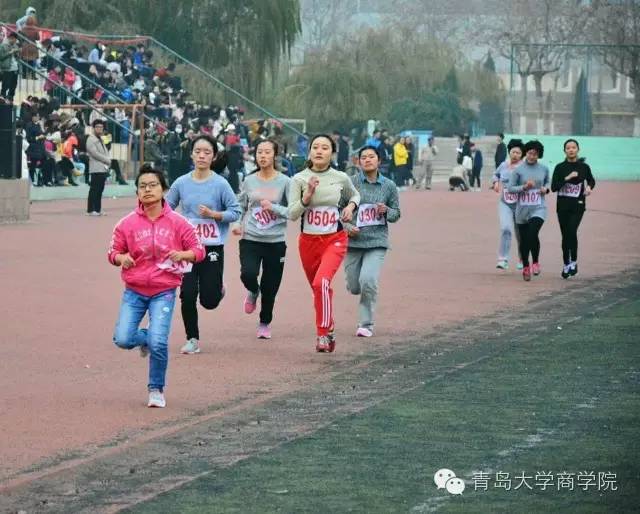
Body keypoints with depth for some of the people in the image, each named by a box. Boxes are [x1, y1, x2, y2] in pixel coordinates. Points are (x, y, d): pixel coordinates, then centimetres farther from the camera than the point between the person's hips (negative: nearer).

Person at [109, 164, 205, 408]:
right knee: (123, 339, -12)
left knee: (158, 343, -15)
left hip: (164, 291, -2)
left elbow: (198, 250, 5)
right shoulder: (127, 223, 0)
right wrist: (121, 257, -14)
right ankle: (146, 339, 26)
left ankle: (156, 390, 7)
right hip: (134, 290, 2)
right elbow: (113, 251, 9)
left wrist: (182, 255, -16)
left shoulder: (177, 222, -2)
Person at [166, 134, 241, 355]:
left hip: (212, 248, -2)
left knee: (209, 301, -1)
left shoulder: (220, 184, -8)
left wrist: (213, 214, -18)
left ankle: (218, 289, 36)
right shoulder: (181, 183, 0)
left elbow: (235, 212, -4)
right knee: (187, 295, -4)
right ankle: (192, 340, 13)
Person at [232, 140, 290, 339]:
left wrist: (273, 208, -18)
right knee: (248, 274, -23)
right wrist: (238, 225, 2)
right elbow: (241, 207, 18)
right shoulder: (249, 181, 6)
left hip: (276, 242, -1)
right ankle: (253, 292, 15)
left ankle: (265, 323, 29)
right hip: (250, 239, 1)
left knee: (270, 287, 4)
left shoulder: (284, 182, -3)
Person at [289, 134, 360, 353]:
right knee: (318, 288, 14)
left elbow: (355, 195, 21)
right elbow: (292, 214, -8)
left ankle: (323, 334, -18)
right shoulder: (299, 179, -3)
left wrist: (350, 206, 0)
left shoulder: (341, 178, -1)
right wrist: (308, 195, -20)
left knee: (322, 282, -25)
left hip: (334, 240, -2)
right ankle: (329, 331, 37)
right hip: (308, 241, 2)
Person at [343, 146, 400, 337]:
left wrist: (386, 211, -10)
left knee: (368, 281, -18)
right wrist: (346, 226, -14)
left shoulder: (389, 186, 3)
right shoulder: (350, 183, -3)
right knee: (354, 287, 5)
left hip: (377, 242, -1)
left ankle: (366, 324, -2)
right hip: (353, 241, 1)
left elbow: (396, 214, 11)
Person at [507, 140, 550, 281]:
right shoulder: (518, 170, -4)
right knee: (524, 239, 8)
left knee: (533, 234, -22)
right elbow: (510, 188, -4)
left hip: (538, 208, -1)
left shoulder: (544, 169, 2)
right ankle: (525, 267, 28)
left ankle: (535, 262, 0)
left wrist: (546, 188, -2)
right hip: (522, 210, 1)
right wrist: (524, 187, -19)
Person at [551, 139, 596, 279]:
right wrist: (567, 178, -17)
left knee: (572, 231, -19)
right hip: (562, 205, 1)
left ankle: (574, 262, -5)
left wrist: (589, 187, -2)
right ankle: (566, 265, 19)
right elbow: (553, 187, -8)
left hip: (578, 205, -1)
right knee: (565, 235, 6)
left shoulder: (584, 167, 2)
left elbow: (591, 180, 20)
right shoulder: (560, 168, -1)